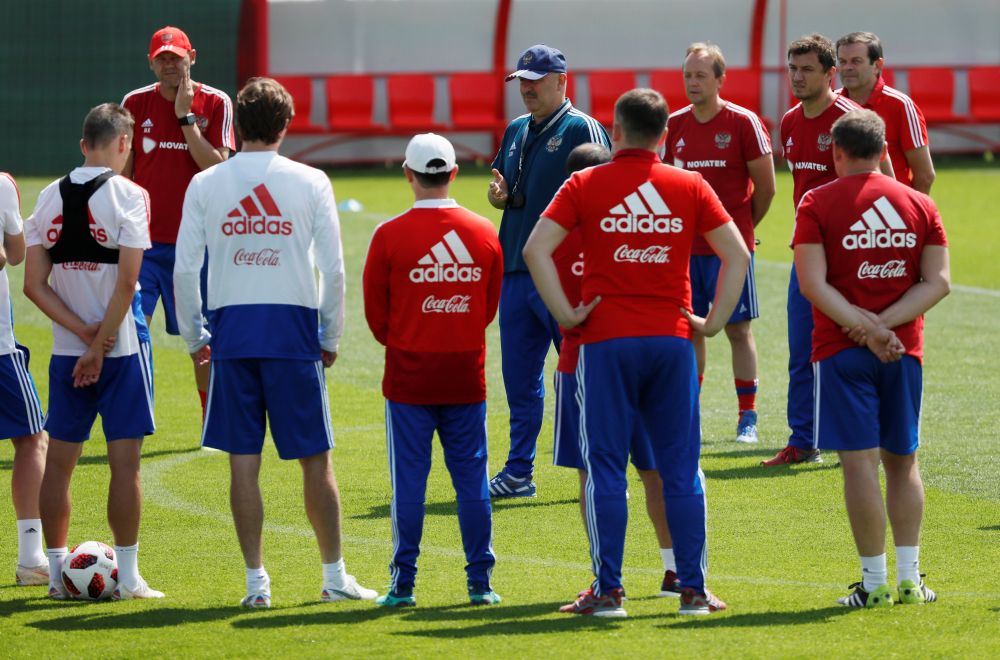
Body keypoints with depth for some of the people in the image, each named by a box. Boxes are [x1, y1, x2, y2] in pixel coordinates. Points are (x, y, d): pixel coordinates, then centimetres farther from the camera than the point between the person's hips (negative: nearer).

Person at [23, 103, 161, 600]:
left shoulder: (51, 196, 5)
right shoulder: (127, 195, -9)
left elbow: (34, 283, 0)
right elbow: (126, 282, -16)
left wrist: (83, 332, -6)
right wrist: (99, 345, -11)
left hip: (65, 352, 4)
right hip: (120, 351, -4)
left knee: (59, 462, 9)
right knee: (124, 463, 0)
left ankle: (57, 573, 12)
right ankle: (128, 577, 1)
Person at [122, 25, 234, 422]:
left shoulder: (214, 104, -1)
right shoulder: (136, 103, 4)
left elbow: (216, 167, -11)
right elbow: (123, 173, 9)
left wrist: (186, 118, -13)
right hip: (143, 241, 1)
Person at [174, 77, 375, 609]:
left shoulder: (205, 184, 2)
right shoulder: (310, 182, -1)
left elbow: (185, 270, 1)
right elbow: (333, 269, -2)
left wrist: (194, 337, 12)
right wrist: (331, 336, 9)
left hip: (231, 329, 1)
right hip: (293, 326, -1)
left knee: (243, 461, 4)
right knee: (315, 460, 7)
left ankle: (255, 580, 4)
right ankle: (334, 575, 12)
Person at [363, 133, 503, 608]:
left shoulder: (390, 235, -10)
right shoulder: (484, 233, 0)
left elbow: (375, 312, -1)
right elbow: (491, 306, 9)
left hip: (409, 374, -2)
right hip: (467, 374, 2)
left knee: (409, 480, 2)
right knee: (471, 479, 7)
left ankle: (403, 583, 2)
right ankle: (480, 582, 8)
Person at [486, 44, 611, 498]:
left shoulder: (583, 130, -7)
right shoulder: (516, 132, 16)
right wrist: (498, 194, 1)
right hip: (516, 271, 8)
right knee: (518, 376, 11)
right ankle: (518, 472, 19)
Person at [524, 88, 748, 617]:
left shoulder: (585, 185, 1)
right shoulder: (690, 187, 5)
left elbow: (536, 248, -9)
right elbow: (737, 254, 2)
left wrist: (565, 313, -4)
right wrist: (714, 320, 4)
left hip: (606, 341, -2)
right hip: (672, 338, 2)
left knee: (605, 469, 3)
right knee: (681, 468, 7)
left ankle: (608, 589, 2)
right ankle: (693, 588, 7)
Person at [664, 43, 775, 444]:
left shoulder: (744, 123, -7)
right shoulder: (674, 125, 6)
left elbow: (766, 187, -1)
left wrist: (740, 227, 6)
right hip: (686, 246, 4)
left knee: (738, 329, -1)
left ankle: (748, 418, 3)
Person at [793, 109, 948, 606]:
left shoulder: (817, 203, -4)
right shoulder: (919, 205, 7)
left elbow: (812, 282, -13)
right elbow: (938, 282, 1)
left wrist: (865, 328, -13)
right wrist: (884, 324, -6)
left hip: (842, 353, -3)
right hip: (905, 350, 3)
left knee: (860, 462, -3)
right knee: (903, 461, 12)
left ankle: (874, 580, -3)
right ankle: (910, 578, 11)